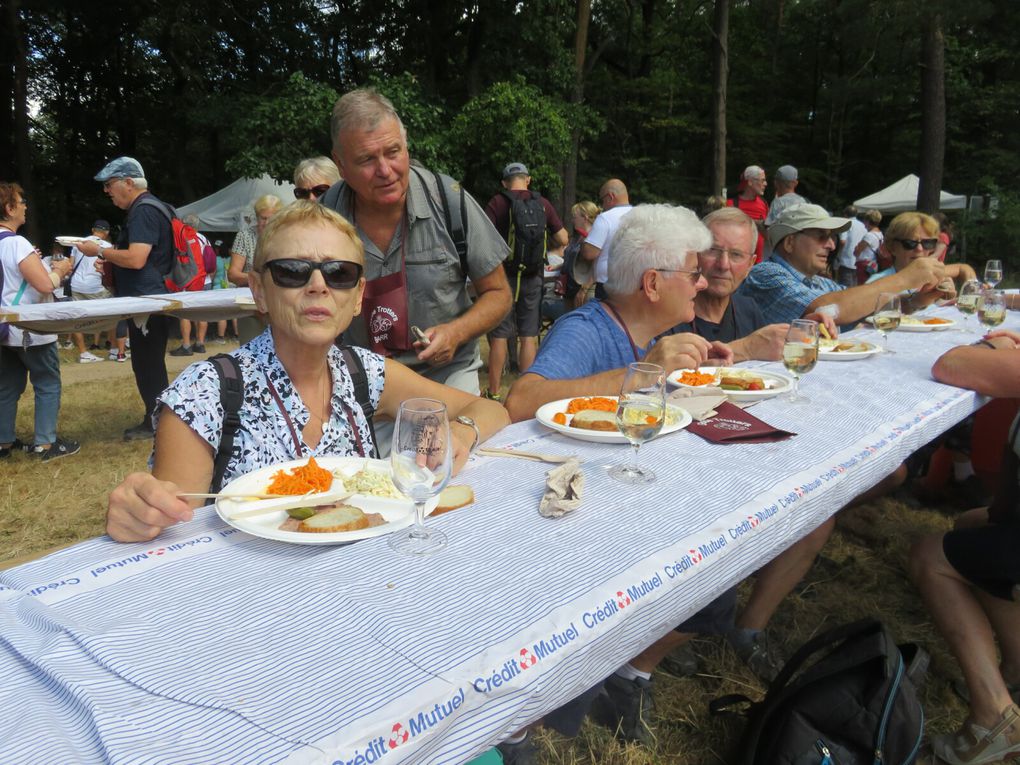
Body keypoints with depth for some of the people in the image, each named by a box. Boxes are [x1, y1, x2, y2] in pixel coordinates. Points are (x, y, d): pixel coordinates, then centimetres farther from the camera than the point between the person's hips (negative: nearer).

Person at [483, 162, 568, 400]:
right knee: (529, 336, 8)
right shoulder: (543, 203, 3)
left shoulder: (497, 203, -5)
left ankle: (494, 393, 10)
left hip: (505, 274, -2)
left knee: (499, 336, 4)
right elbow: (563, 240, 5)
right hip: (534, 276, 2)